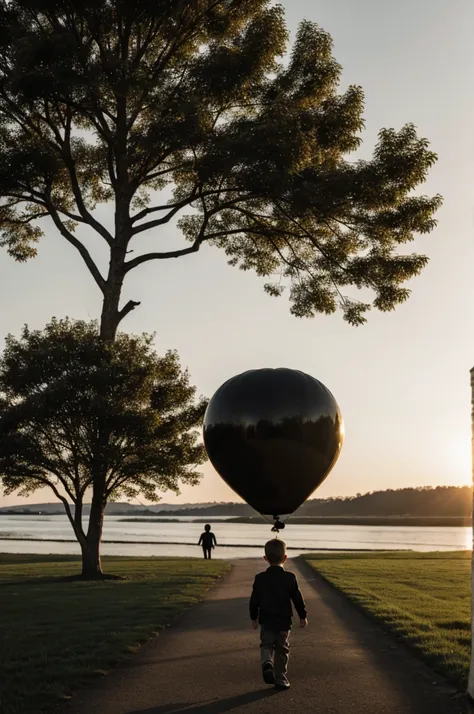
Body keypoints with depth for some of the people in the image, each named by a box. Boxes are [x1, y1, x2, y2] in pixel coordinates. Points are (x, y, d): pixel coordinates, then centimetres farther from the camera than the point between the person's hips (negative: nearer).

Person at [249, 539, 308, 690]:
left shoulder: (260, 578, -4)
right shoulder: (290, 578, -8)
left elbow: (254, 601, 2)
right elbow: (298, 599, -3)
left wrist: (254, 617, 16)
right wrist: (303, 616, 11)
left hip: (266, 620, 0)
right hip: (284, 621, 0)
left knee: (266, 644, 12)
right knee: (282, 650, 12)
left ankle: (267, 662, -18)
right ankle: (280, 679, 14)